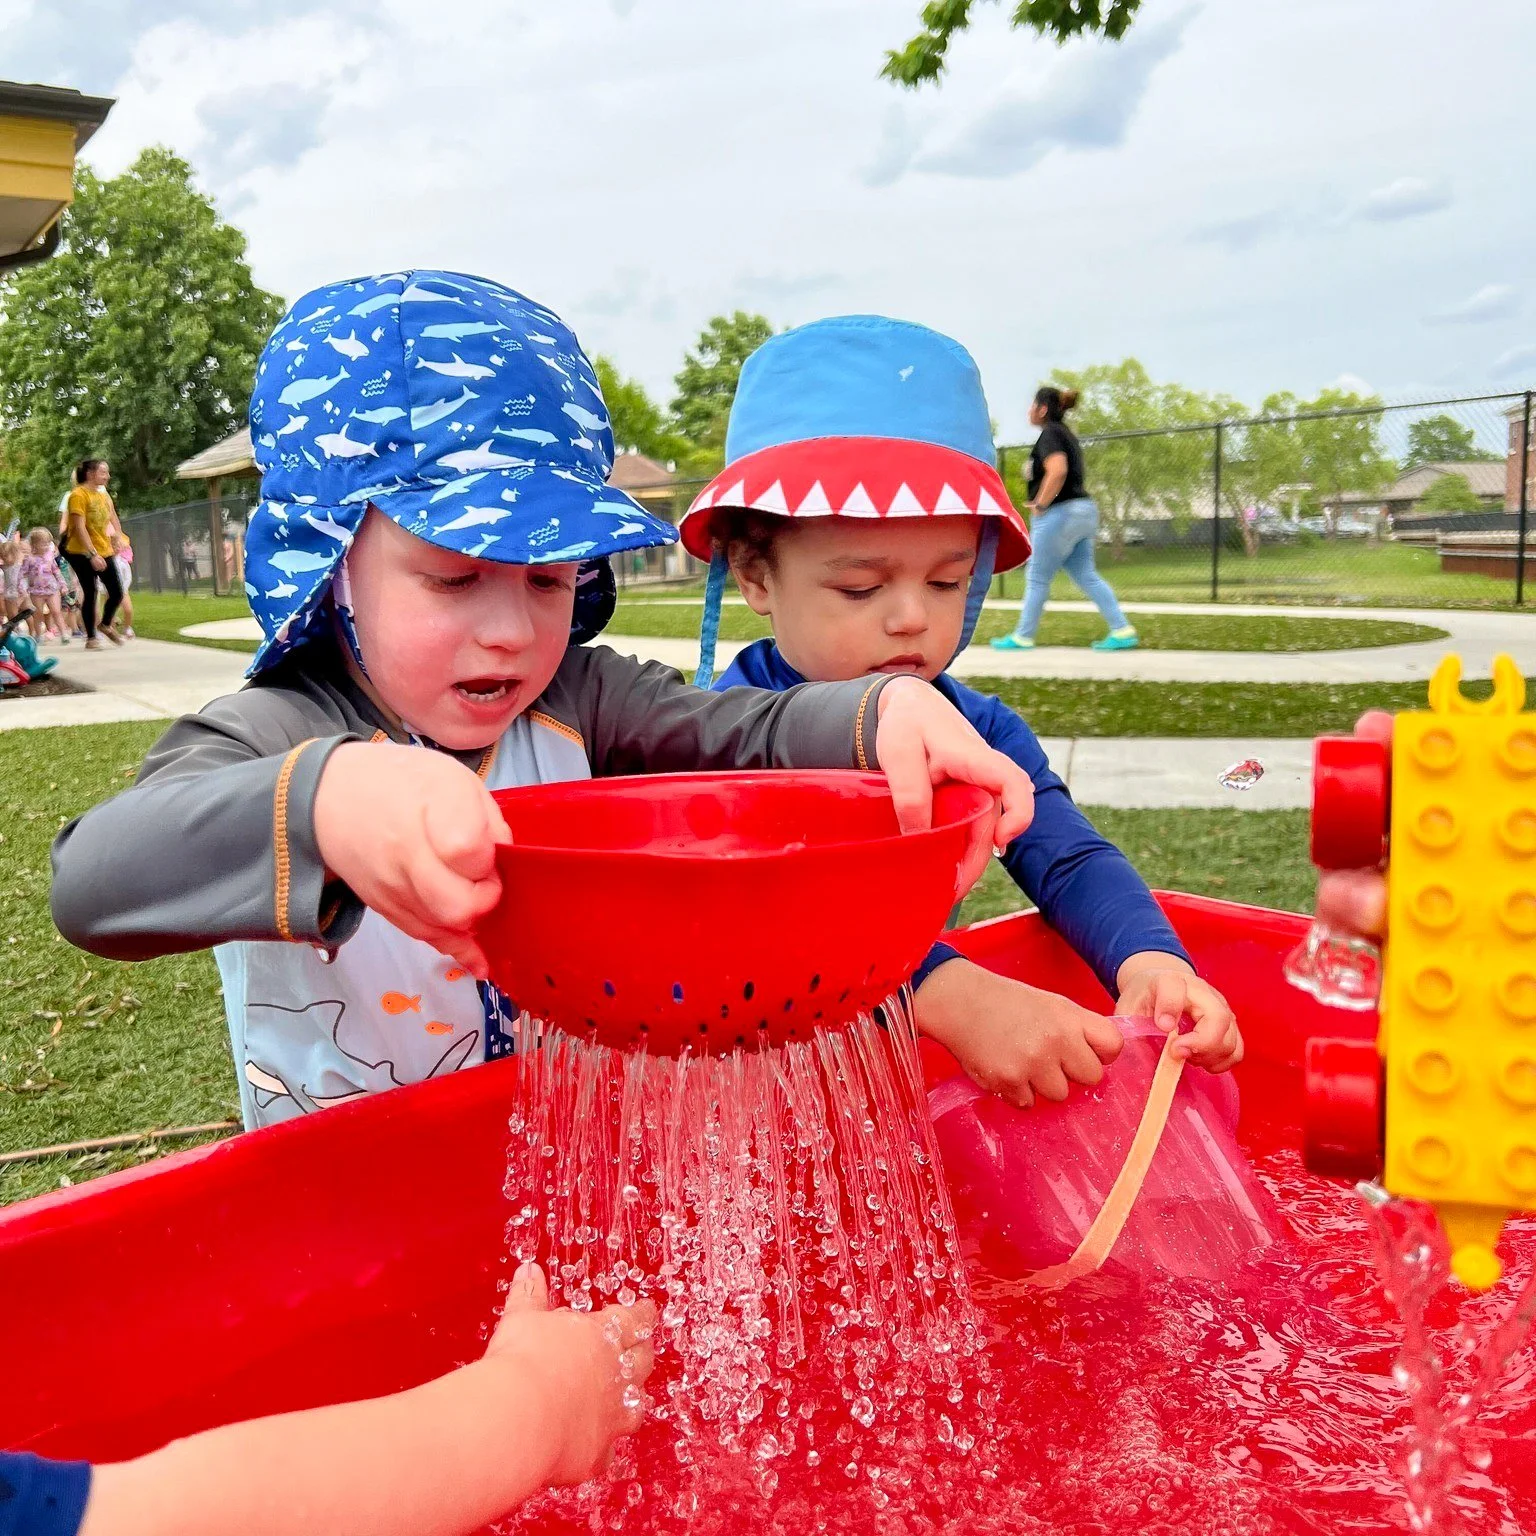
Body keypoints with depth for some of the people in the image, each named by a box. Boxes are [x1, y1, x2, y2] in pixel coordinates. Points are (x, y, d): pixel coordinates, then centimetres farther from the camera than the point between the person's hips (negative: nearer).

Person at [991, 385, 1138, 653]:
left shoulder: (1049, 434, -11)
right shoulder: (1067, 434, 20)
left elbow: (1057, 471, -27)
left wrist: (1039, 504, -19)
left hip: (1060, 513, -9)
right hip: (1083, 510, 9)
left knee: (1037, 577, 1)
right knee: (1086, 575, 8)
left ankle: (1022, 637, 9)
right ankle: (1122, 631, 1)